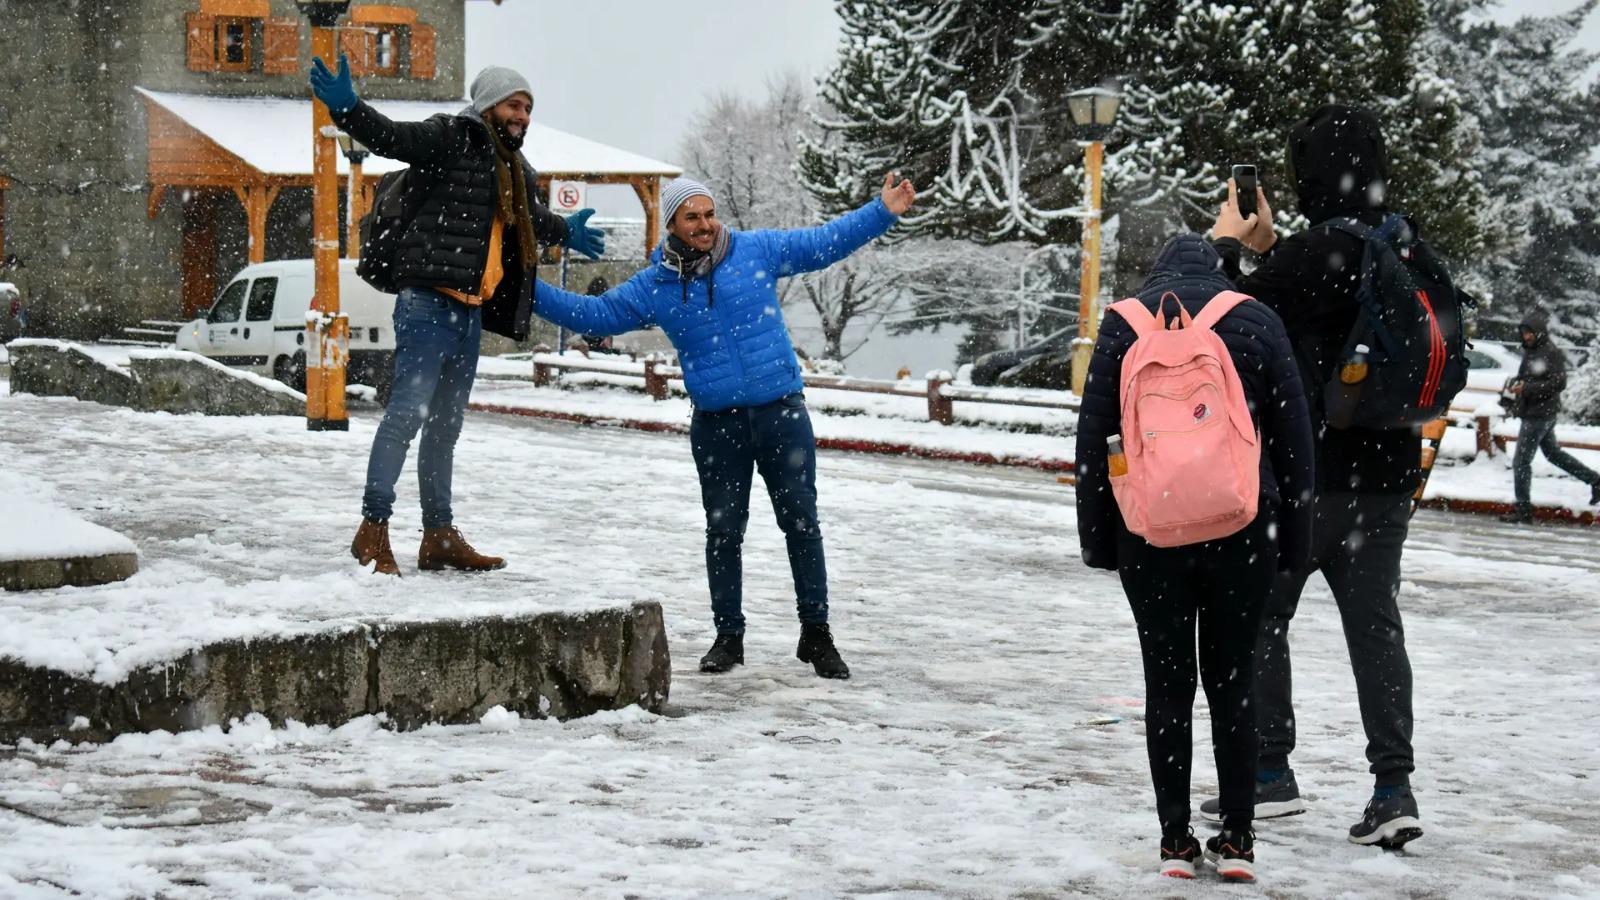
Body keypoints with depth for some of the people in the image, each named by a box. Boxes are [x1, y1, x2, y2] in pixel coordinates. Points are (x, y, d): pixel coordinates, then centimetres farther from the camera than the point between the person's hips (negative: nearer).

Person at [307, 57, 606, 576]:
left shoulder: (513, 169, 23)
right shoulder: (453, 137, -3)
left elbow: (528, 216, 43)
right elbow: (391, 138, -17)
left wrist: (565, 233, 61)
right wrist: (346, 108, -35)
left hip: (469, 309, 9)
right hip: (430, 300, -9)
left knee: (446, 423, 14)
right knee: (409, 409, -13)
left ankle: (439, 536, 21)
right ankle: (373, 529, -11)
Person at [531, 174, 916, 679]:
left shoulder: (759, 251, 2)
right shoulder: (653, 287, 4)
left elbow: (828, 242, 8)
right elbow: (591, 315, 9)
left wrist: (883, 212, 2)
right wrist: (530, 290, 1)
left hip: (782, 413, -1)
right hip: (716, 424, 1)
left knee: (802, 522, 1)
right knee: (724, 531, 5)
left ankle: (816, 633, 12)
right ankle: (728, 636, 19)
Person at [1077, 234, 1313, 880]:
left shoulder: (1124, 325, 4)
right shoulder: (1255, 322, 4)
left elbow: (1093, 439, 3)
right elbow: (1294, 438, 3)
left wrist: (1098, 537, 8)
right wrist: (1292, 540, 8)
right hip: (1242, 533, 0)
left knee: (1167, 685, 6)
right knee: (1232, 683, 9)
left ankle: (1175, 840, 7)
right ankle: (1236, 838, 9)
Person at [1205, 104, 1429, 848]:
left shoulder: (1319, 249, -18)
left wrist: (1224, 244, 7)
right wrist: (1265, 247, 19)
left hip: (1311, 470, -7)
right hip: (1388, 469, 7)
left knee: (1256, 615, 9)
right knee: (1375, 622, 7)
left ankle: (1269, 772, 13)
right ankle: (1393, 787, 2)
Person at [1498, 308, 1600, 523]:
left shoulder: (1551, 353, -16)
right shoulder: (1530, 351, 11)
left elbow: (1558, 383, -21)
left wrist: (1527, 388, -26)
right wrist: (1515, 384, 1)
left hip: (1540, 414, -10)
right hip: (1532, 413, 10)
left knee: (1521, 461, -7)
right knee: (1553, 452, 24)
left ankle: (1523, 509, 0)